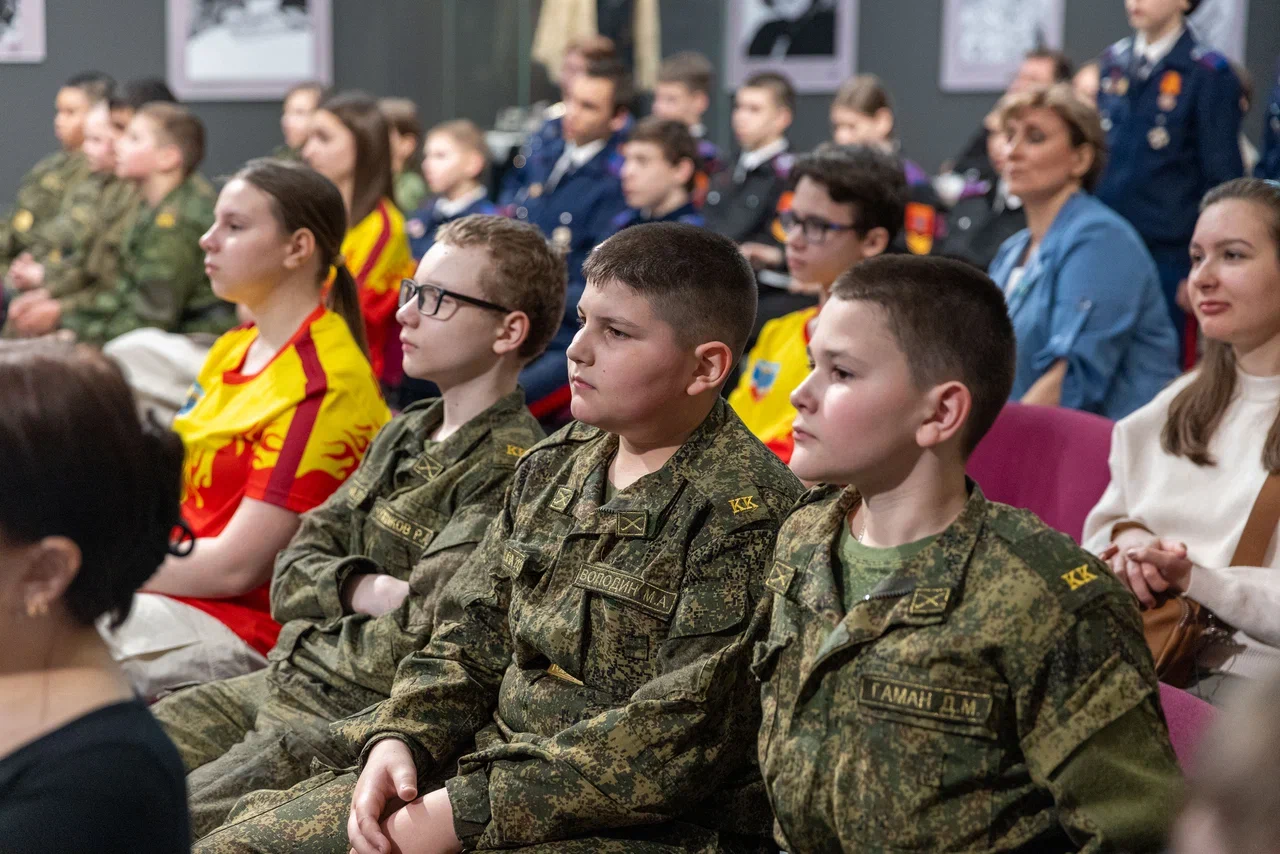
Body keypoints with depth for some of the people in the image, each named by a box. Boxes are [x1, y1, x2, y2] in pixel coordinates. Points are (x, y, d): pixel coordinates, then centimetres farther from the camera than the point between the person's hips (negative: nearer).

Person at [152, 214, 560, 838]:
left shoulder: (507, 466, -15)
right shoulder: (405, 435, 14)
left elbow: (409, 647, -21)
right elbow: (290, 578, 10)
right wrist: (365, 590, -9)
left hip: (360, 715, -8)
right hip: (281, 681, 9)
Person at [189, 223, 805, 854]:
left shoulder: (746, 516, -15)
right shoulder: (553, 467, 11)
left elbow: (676, 745, -21)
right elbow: (473, 640, 15)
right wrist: (399, 738, -6)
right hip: (487, 770, 8)